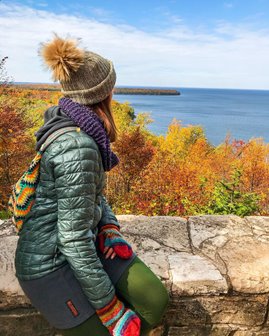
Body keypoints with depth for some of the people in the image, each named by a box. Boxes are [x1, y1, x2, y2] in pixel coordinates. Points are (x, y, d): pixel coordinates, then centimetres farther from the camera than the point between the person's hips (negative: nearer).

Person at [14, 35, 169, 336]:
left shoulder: (67, 123, 0)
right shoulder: (77, 147, -29)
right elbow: (73, 239, -26)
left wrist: (109, 226, -2)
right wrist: (109, 308, -16)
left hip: (85, 240, 8)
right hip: (50, 264, -8)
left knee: (155, 300, 4)